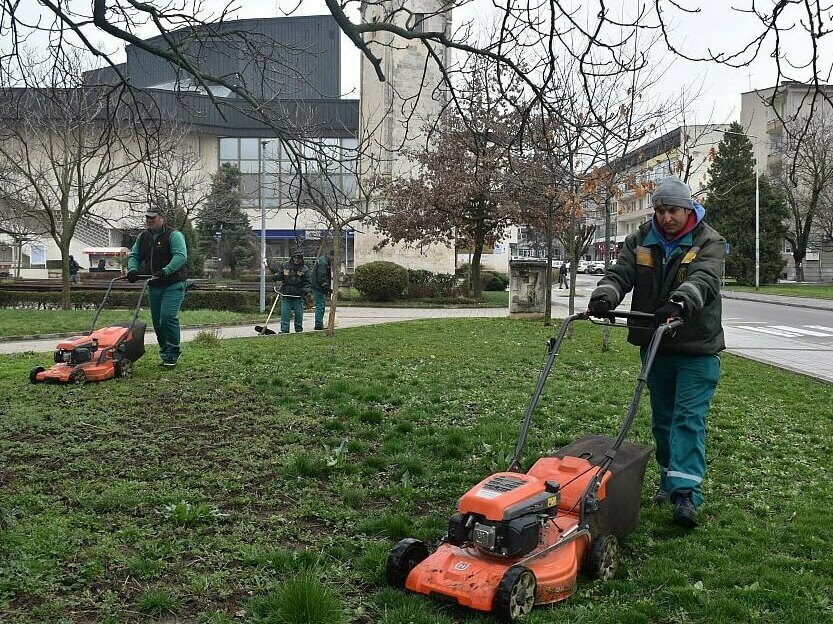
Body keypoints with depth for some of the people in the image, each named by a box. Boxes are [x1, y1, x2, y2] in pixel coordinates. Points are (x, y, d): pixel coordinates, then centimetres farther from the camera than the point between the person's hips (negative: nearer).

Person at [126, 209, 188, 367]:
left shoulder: (173, 235, -8)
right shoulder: (143, 237, 14)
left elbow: (180, 256, -20)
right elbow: (133, 255, 16)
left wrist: (165, 271, -33)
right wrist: (132, 269, -6)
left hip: (173, 285, -7)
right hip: (153, 286, 7)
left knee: (168, 317, -18)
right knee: (157, 321, 9)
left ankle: (173, 354, -6)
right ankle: (165, 353, 20)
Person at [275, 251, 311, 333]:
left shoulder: (304, 269, 0)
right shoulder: (285, 265, 5)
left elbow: (307, 283, 2)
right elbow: (280, 275, 16)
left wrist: (305, 290, -16)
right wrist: (277, 276, -7)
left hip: (298, 296, -1)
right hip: (285, 295, 1)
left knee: (299, 314, 6)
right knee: (284, 314, -3)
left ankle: (299, 330, 19)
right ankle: (284, 330, 2)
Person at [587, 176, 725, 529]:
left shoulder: (709, 243, -8)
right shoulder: (640, 241, 3)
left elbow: (703, 279, -28)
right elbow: (620, 273, -10)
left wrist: (680, 302, -49)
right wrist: (604, 297, -33)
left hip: (696, 350, -4)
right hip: (655, 346, 5)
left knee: (689, 418, -10)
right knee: (662, 418, 14)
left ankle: (686, 493, -12)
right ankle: (669, 480, 28)